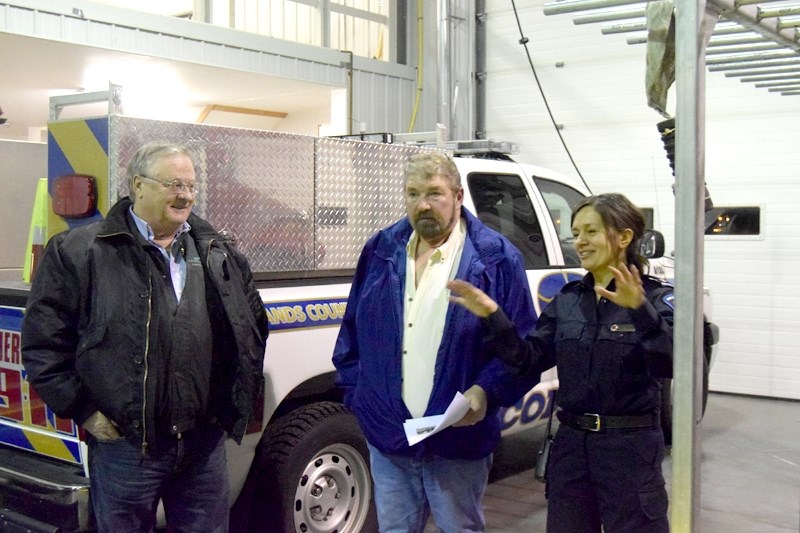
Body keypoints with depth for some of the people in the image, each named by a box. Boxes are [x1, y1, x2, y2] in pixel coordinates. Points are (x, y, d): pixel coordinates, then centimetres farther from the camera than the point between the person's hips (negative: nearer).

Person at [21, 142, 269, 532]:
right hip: (125, 444, -4)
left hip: (206, 442, 4)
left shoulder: (218, 255, 10)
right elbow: (43, 342, -5)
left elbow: (254, 323, 20)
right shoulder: (78, 252, -5)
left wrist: (240, 395, 13)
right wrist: (83, 410, -7)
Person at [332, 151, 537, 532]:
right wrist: (354, 393, 6)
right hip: (386, 435, 4)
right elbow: (352, 332, 13)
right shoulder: (380, 251, 7)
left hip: (457, 442, -3)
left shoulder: (496, 259, -5)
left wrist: (487, 391, -19)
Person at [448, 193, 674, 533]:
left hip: (630, 447, -5)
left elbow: (671, 363, -23)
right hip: (571, 445, 5)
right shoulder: (566, 300, 7)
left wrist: (641, 310, -37)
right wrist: (493, 317, -12)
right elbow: (528, 361, 2)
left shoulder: (656, 298, -8)